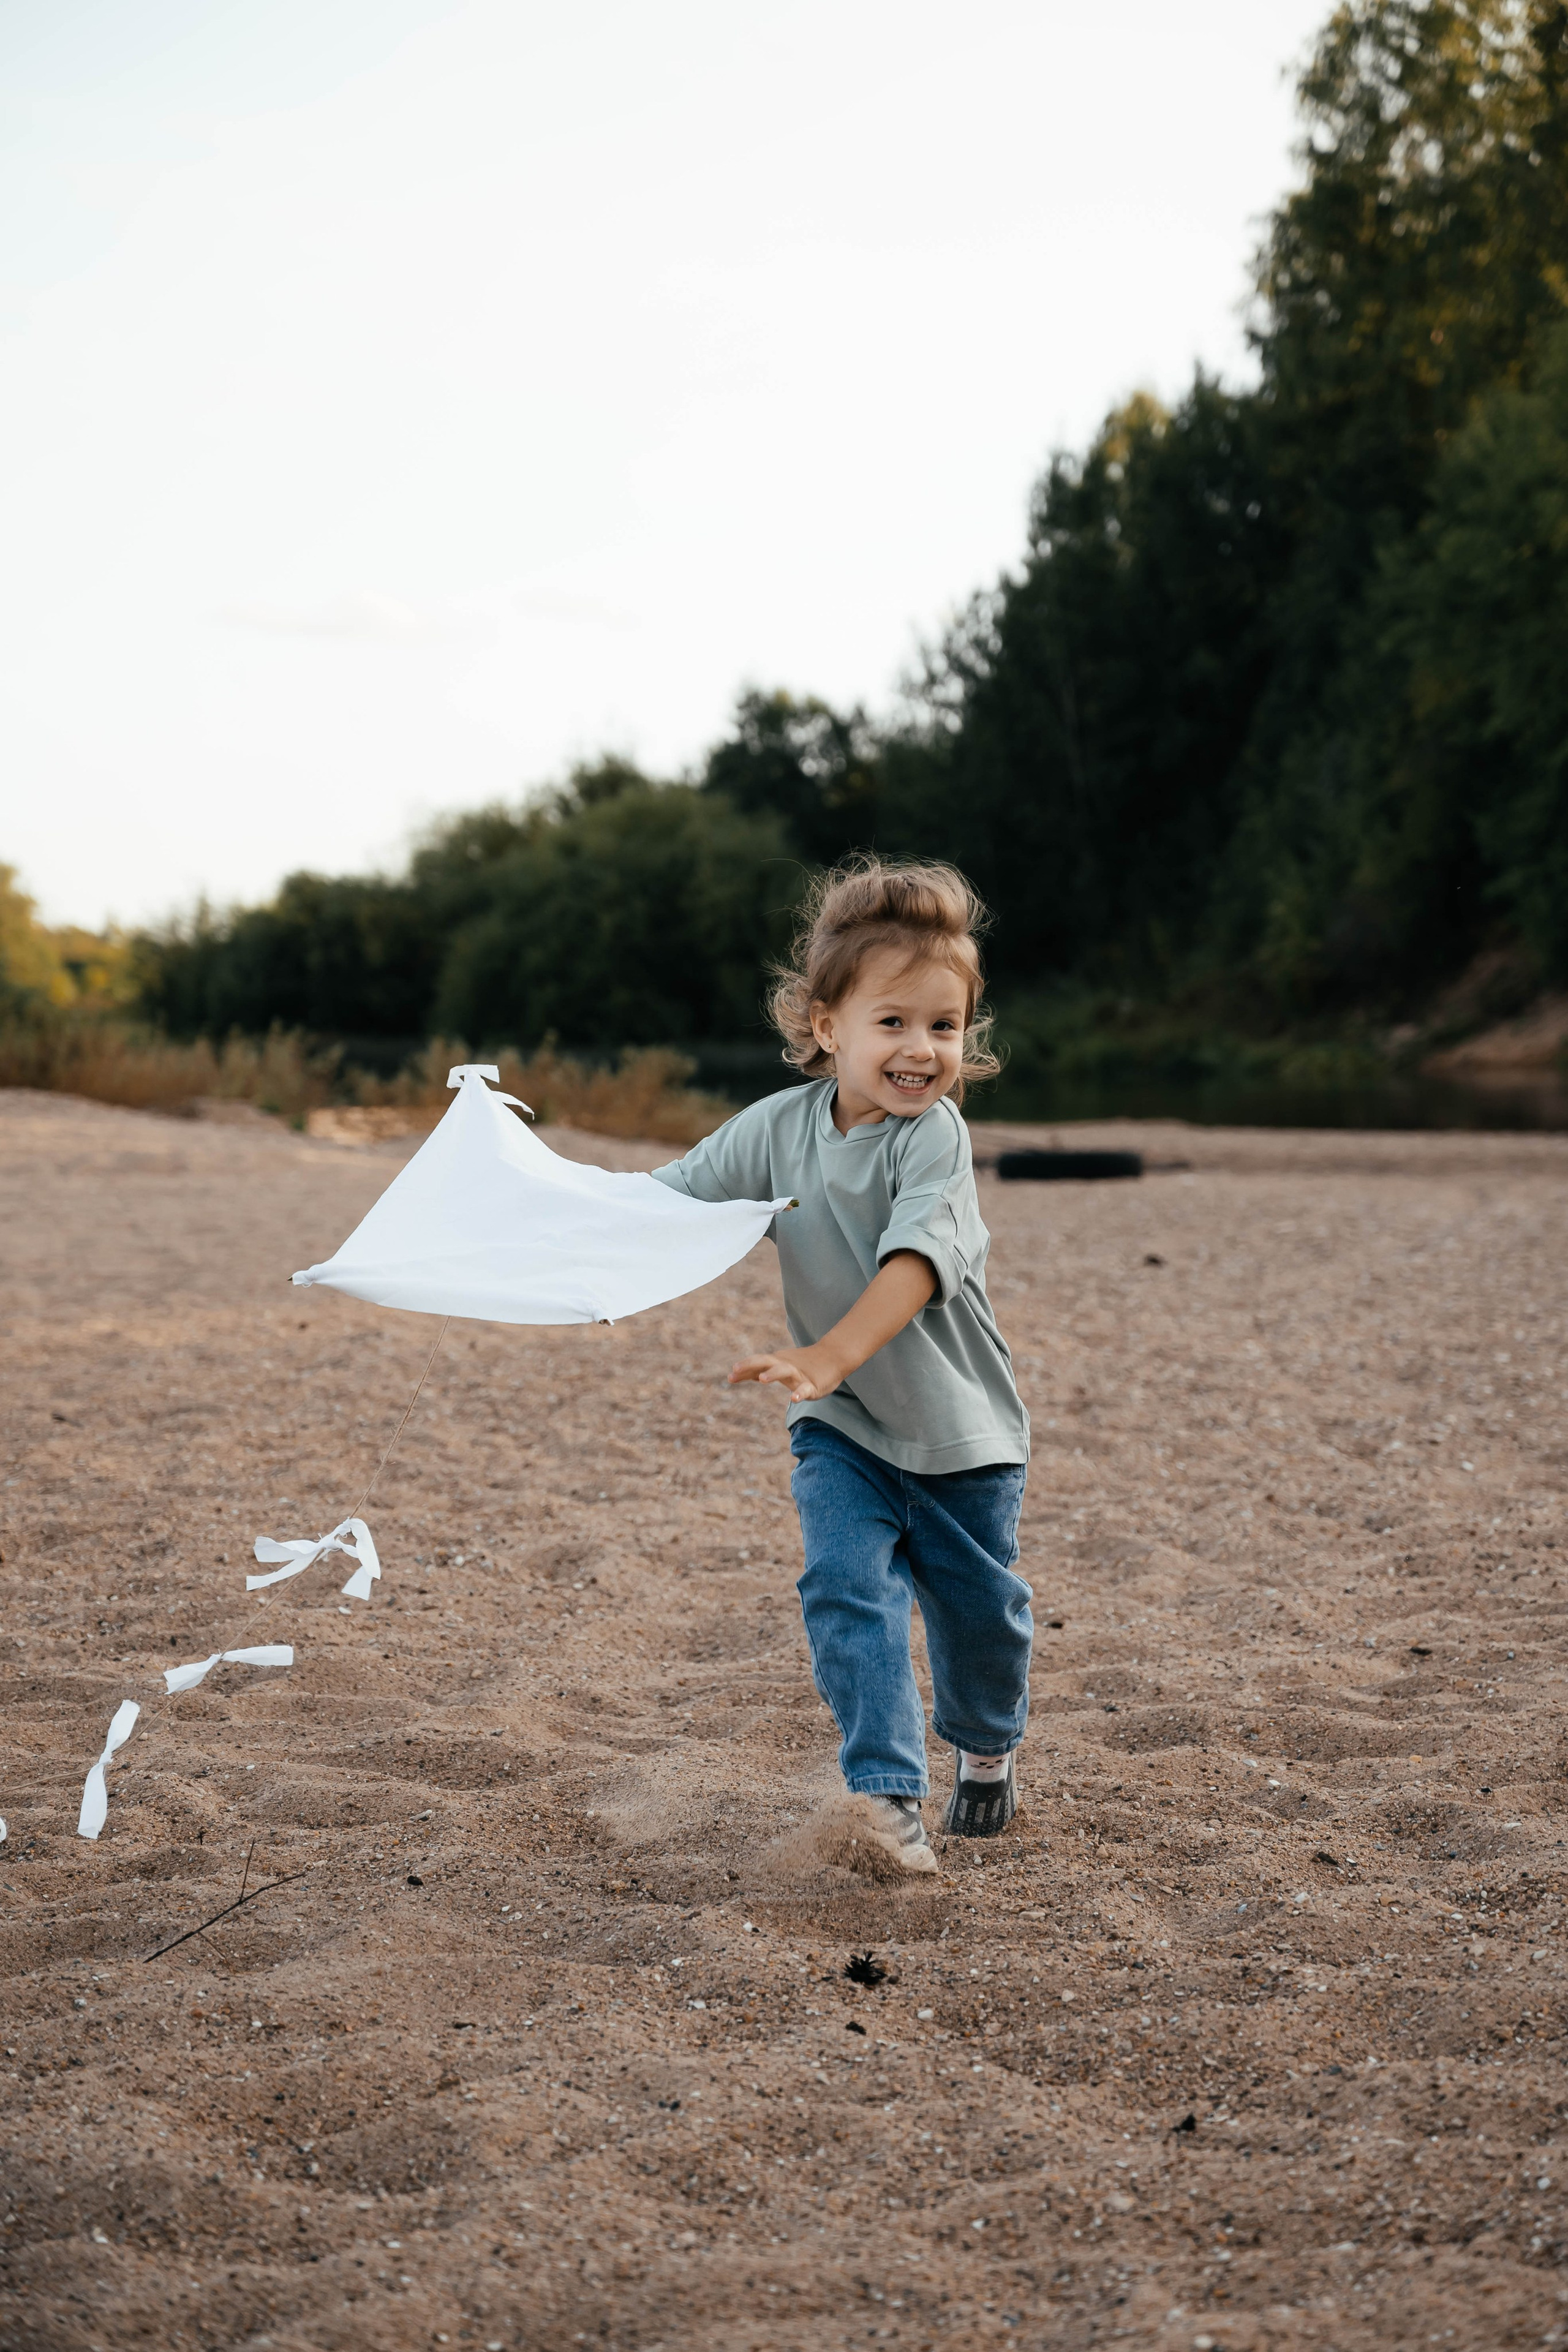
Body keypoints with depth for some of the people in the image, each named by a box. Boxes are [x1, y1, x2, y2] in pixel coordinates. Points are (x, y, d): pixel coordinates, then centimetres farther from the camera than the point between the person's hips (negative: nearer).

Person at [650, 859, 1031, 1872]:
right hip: (841, 1428, 2)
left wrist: (833, 1353, -48)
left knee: (979, 1606, 11)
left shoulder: (933, 1135, -21)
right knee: (848, 1587, -17)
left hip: (960, 1426, -2)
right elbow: (674, 1201, 5)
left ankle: (988, 1750, 40)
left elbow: (917, 1258, -35)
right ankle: (889, 1795, -16)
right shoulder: (778, 1128, -6)